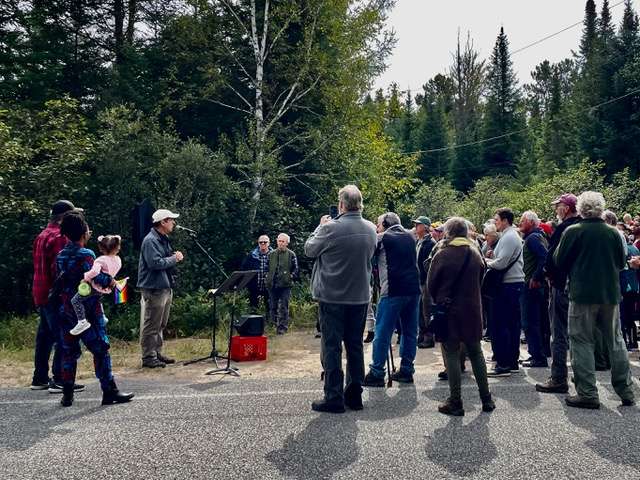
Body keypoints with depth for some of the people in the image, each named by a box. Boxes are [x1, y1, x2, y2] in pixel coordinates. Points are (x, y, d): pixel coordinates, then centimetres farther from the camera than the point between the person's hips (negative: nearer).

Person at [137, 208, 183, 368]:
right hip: (154, 288, -10)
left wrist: (175, 256, 4)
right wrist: (174, 259, -14)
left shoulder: (163, 239, 16)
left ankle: (157, 353, 27)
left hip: (166, 287, 10)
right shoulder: (150, 240, -16)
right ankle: (148, 357, 6)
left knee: (161, 325, 17)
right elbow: (155, 263, -25)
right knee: (151, 325, -2)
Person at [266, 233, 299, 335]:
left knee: (283, 307, -4)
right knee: (273, 306, 9)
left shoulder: (291, 255, 1)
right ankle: (275, 324, 22)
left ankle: (283, 327, 1)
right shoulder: (271, 254, 12)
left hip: (285, 285, -4)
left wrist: (291, 276, -8)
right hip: (272, 284, 4)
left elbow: (295, 269, 4)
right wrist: (268, 278, 8)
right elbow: (267, 268, 19)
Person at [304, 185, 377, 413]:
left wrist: (321, 226, 9)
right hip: (360, 296, 5)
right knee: (355, 345, 14)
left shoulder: (331, 228, -18)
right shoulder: (371, 229, 1)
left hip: (332, 296, -5)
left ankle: (334, 398, 7)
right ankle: (355, 395, 21)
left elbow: (309, 250, -4)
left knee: (332, 346, 3)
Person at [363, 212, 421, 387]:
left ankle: (376, 374, -1)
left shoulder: (382, 238, -1)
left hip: (392, 291, -6)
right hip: (413, 289, 6)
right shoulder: (410, 237, 16)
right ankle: (406, 370, 19)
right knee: (410, 331, 13)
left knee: (382, 333, -2)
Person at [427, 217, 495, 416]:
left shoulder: (443, 254, -11)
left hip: (448, 310, -4)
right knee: (476, 353, 15)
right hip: (472, 309, 4)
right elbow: (480, 281, 9)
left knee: (452, 355, 3)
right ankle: (486, 399, 21)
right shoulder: (475, 253, 2)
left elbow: (431, 284, -4)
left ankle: (455, 403, 7)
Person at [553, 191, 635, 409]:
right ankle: (626, 391, 21)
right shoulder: (613, 233, 1)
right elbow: (622, 262, 10)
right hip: (610, 293, 4)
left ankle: (587, 393, 2)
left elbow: (559, 261, -4)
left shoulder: (573, 231, -10)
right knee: (615, 341, 15)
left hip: (583, 293, -4)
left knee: (582, 342, 3)